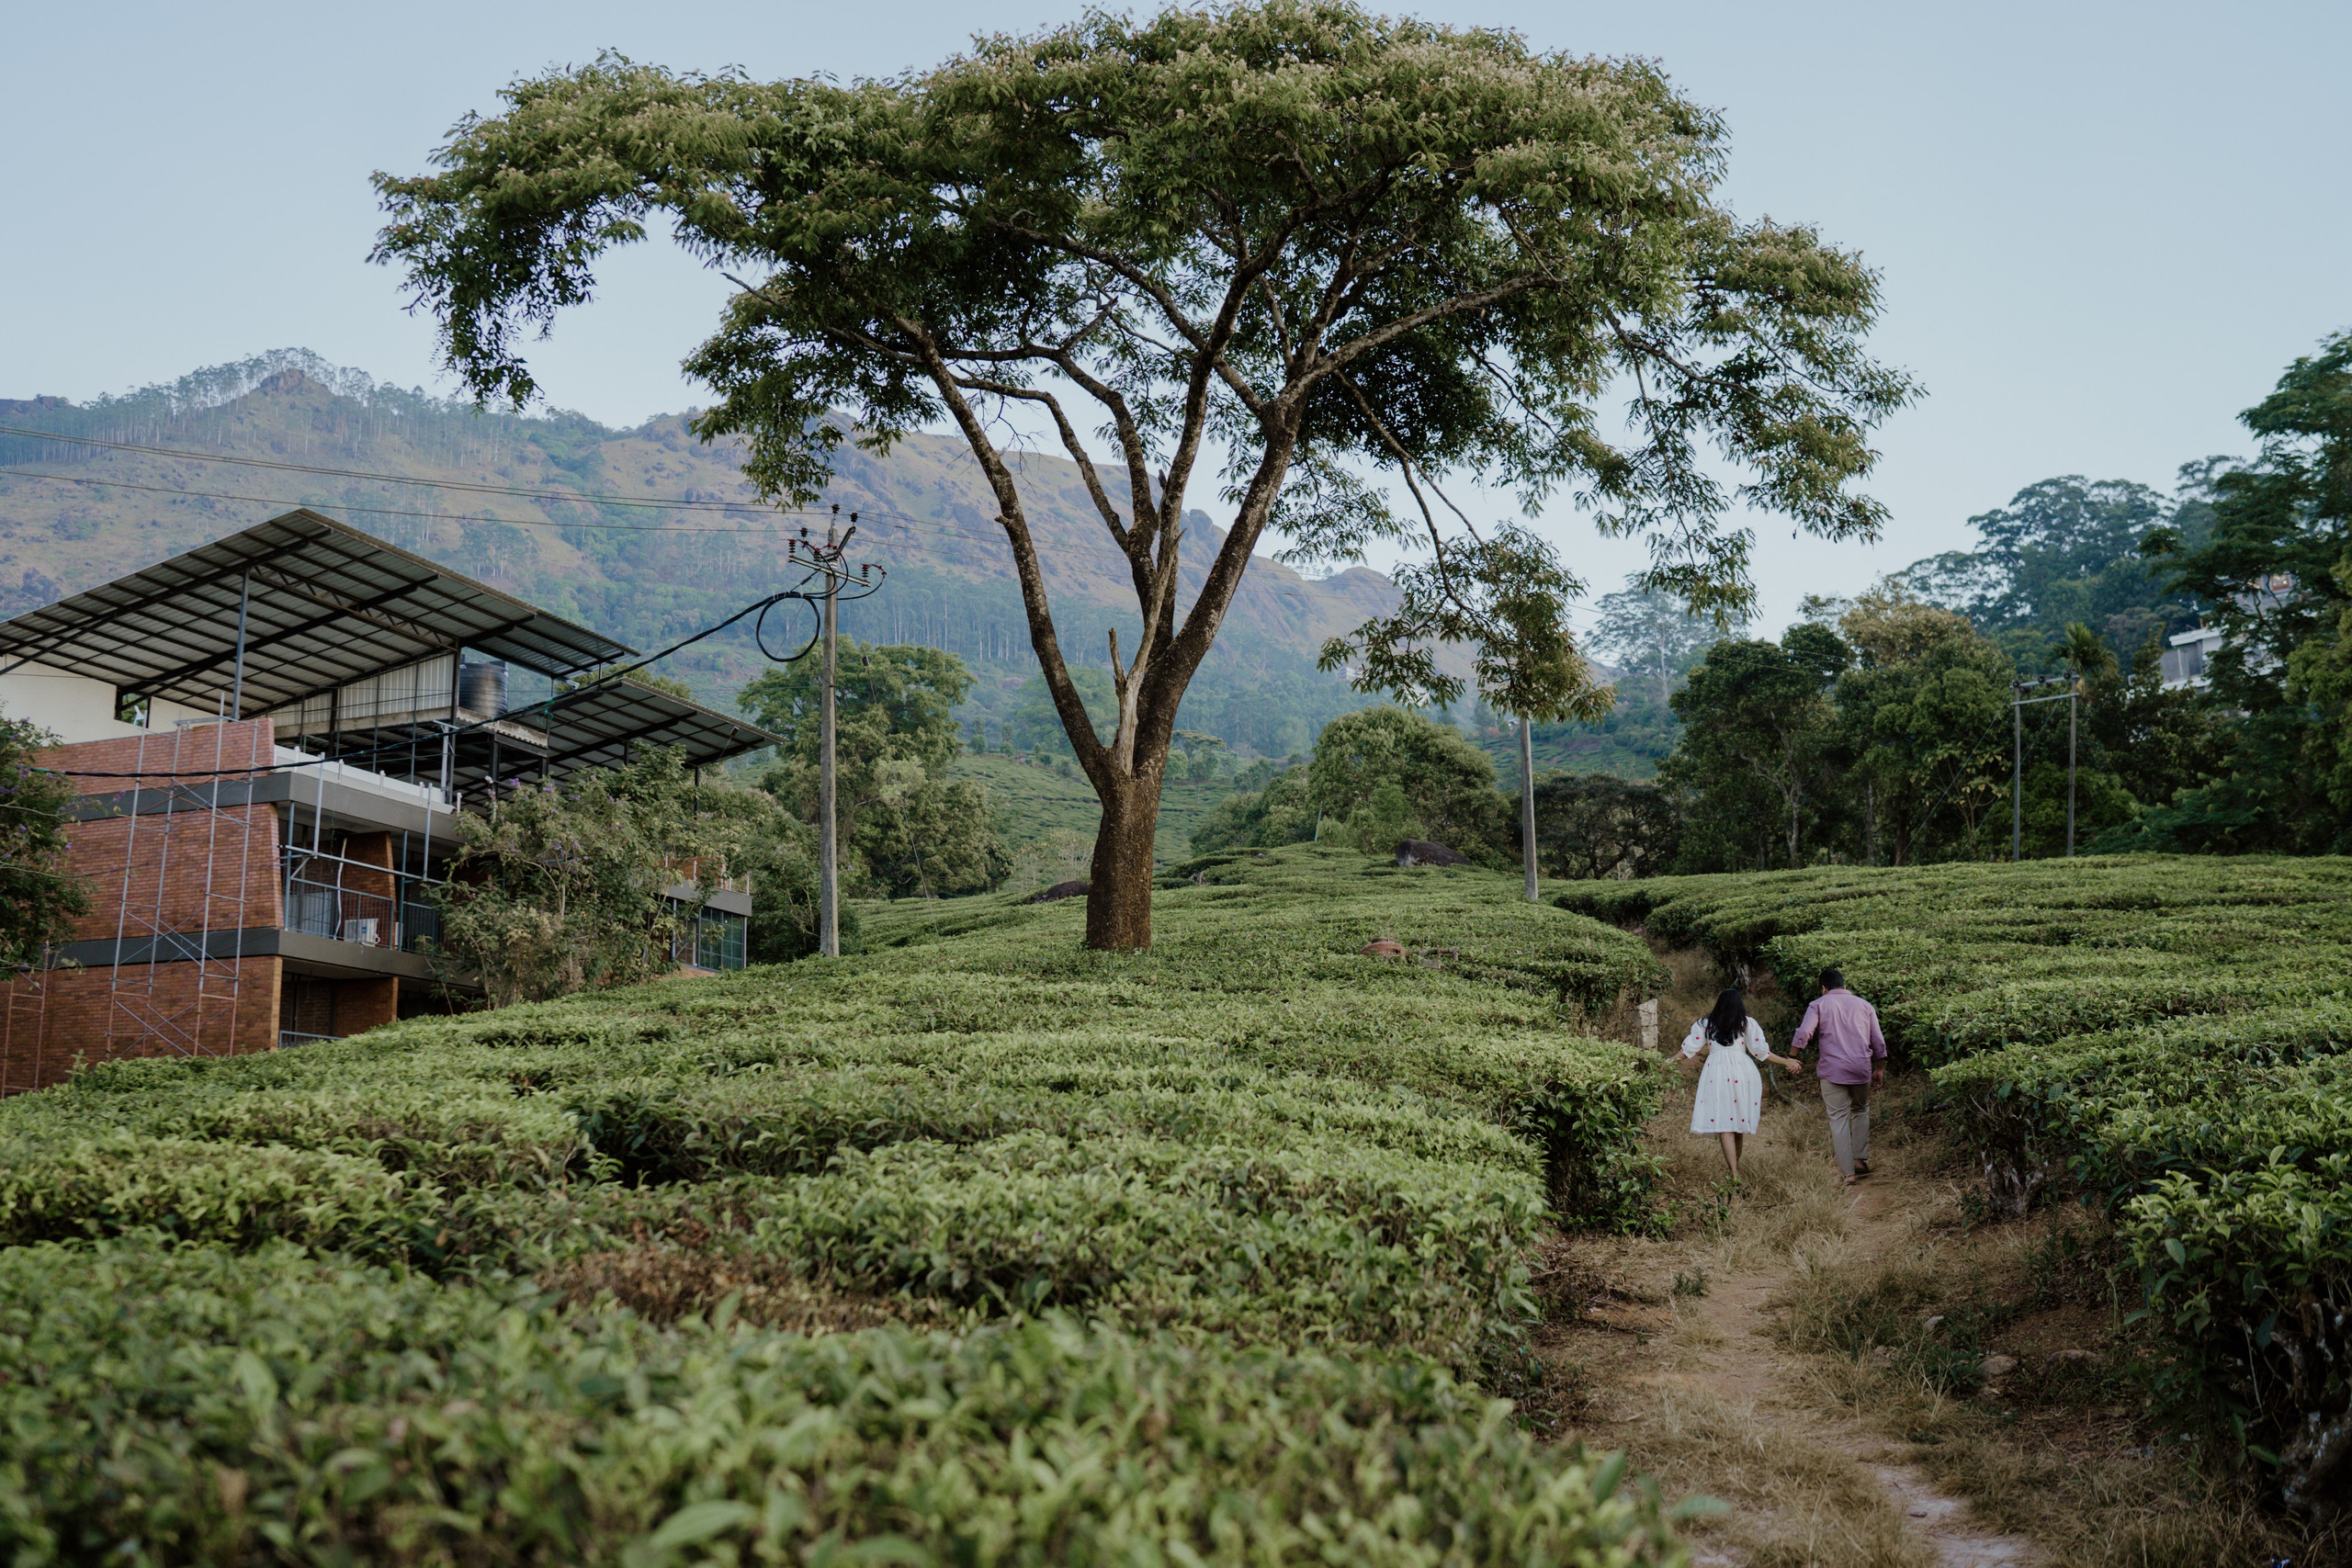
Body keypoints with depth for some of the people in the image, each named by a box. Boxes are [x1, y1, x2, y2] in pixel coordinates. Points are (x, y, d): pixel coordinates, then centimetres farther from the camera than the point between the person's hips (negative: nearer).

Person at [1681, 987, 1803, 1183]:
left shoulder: (1705, 1024, 12)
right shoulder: (1748, 1024, 9)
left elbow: (1689, 1048, 12)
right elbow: (1761, 1052, 7)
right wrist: (1787, 1062, 16)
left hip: (1716, 1070, -1)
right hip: (1742, 1071, 1)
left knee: (1724, 1124, -6)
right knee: (1740, 1120, 13)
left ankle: (1734, 1173, -16)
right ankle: (1736, 1166, 25)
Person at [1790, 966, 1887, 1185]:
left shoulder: (1819, 1005, 4)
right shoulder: (1864, 1005, 13)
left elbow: (1803, 1034, -10)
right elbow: (1879, 1043, 13)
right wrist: (1879, 1070, 22)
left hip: (1833, 1070, -3)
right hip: (1862, 1069, 3)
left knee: (1838, 1118, 1)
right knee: (1860, 1111, 24)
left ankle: (1848, 1172, -3)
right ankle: (1861, 1159, 16)